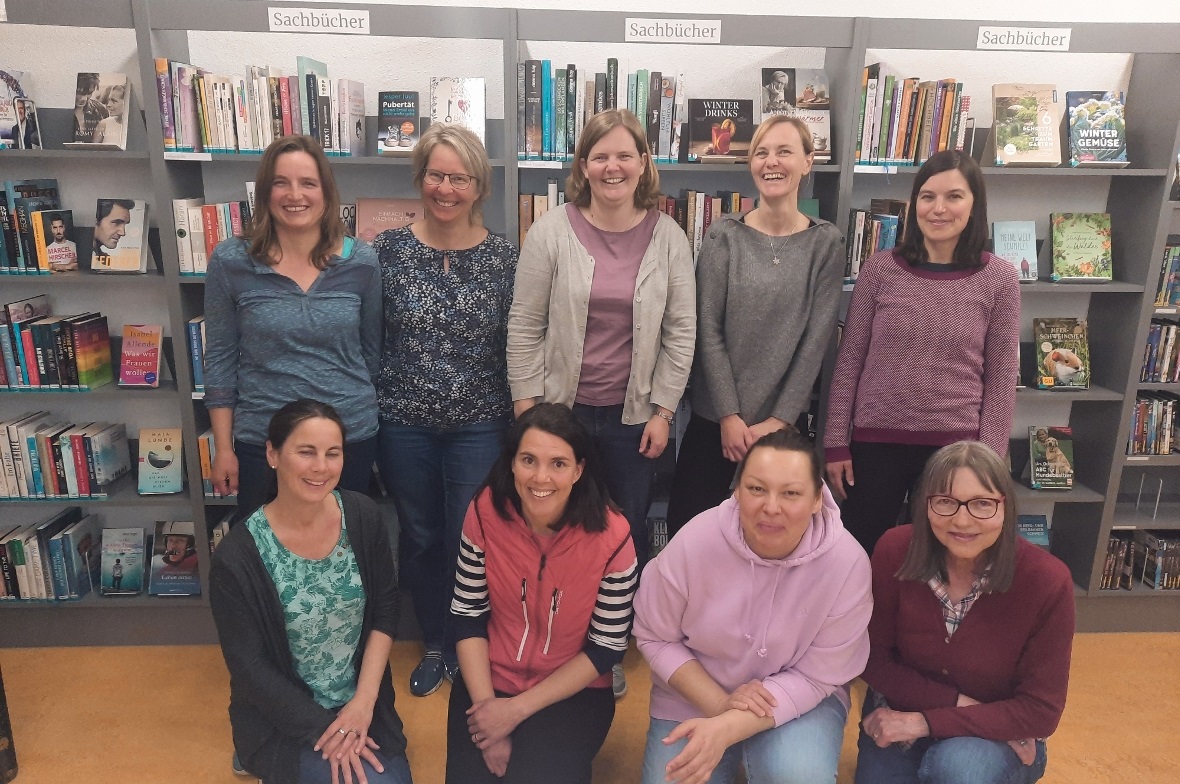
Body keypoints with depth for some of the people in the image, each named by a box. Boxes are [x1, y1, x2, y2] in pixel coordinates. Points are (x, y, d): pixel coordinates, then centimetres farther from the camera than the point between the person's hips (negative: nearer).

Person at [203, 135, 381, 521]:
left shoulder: (361, 261, -4)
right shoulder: (230, 261, -6)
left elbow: (372, 351, 5)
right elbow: (220, 359, -1)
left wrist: (368, 415, 10)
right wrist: (223, 449, 0)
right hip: (262, 443, 0)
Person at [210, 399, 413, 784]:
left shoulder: (363, 516, -10)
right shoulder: (237, 557, -20)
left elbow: (385, 611, -3)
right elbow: (250, 669, -14)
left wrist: (364, 701, -12)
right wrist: (325, 732, -16)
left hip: (360, 703, 4)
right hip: (282, 718, -3)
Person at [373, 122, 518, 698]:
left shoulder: (501, 257, -4)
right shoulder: (389, 249, -3)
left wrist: (520, 423, 1)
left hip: (479, 425, -1)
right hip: (404, 423, 1)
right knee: (420, 538, 15)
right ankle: (435, 645, 38)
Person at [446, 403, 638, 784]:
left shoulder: (611, 536, -22)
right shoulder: (486, 512, -16)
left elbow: (605, 648, -13)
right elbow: (468, 615, -6)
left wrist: (517, 709, -14)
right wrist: (486, 703, -14)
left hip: (574, 692, -1)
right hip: (489, 680, 2)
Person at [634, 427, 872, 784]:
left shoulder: (848, 564, -23)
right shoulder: (694, 542, -22)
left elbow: (816, 676, -17)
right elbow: (655, 638, -9)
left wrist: (726, 729, -29)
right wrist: (719, 703, -21)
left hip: (798, 698, -1)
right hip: (695, 697, 2)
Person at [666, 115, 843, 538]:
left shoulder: (825, 243, 0)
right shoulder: (724, 235, -2)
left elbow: (816, 339, -3)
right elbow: (708, 329, -6)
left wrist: (779, 420, -8)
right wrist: (729, 415, -11)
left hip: (783, 421, 0)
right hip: (713, 416, 0)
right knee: (686, 525, 5)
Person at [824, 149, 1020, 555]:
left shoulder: (999, 278, -3)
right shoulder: (880, 269, -3)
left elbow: (1001, 378, 0)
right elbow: (849, 361, 0)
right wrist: (835, 443, -2)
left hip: (956, 446, 0)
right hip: (875, 442, 0)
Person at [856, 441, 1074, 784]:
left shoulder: (1046, 582, -22)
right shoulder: (894, 552, -19)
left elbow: (1040, 710, -17)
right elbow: (874, 658, -8)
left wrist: (926, 722, -22)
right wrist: (958, 702, -19)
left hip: (999, 737, -2)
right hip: (900, 715, 2)